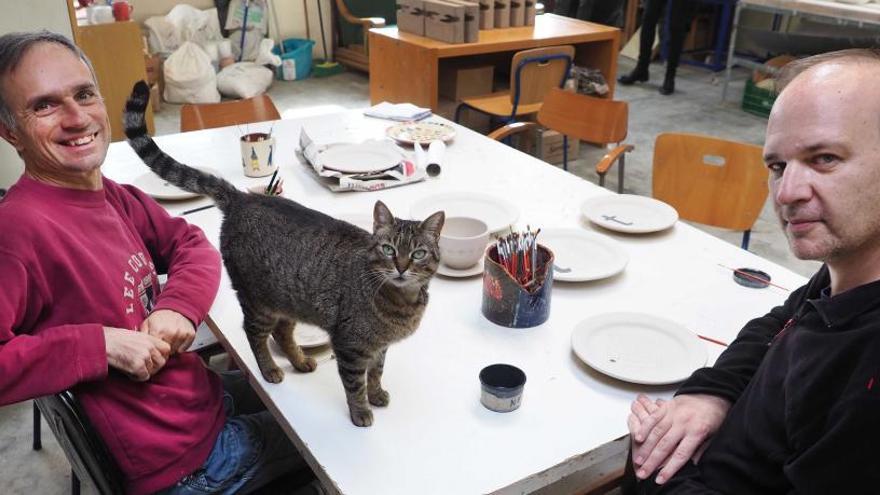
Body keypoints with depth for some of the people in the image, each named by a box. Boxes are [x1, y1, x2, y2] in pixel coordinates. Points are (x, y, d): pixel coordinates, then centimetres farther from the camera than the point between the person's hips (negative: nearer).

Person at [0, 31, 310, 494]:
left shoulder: (113, 196, -4)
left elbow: (191, 244, 8)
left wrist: (180, 305, -12)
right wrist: (100, 344, -30)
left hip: (205, 395, 7)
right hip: (185, 458, -6)